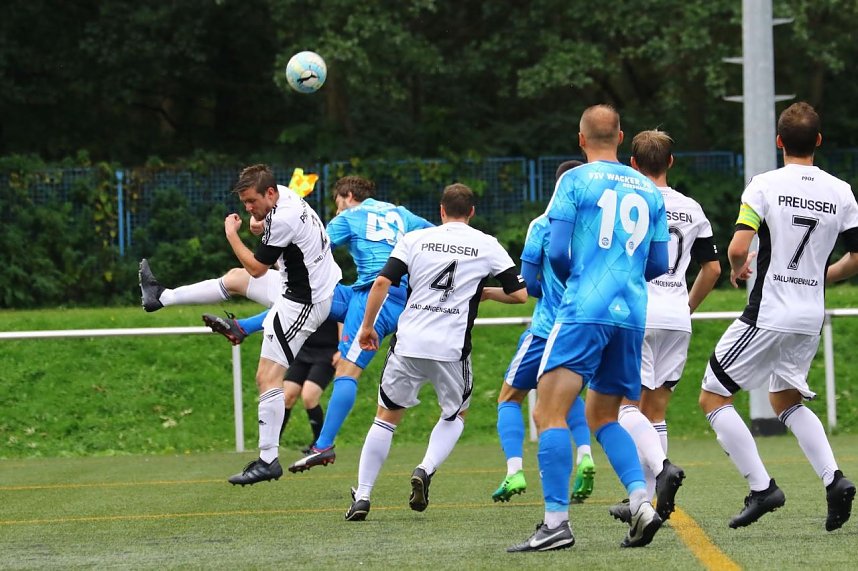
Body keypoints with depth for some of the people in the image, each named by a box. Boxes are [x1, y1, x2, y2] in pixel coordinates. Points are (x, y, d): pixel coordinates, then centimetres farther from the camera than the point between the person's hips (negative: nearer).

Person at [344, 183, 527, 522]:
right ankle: (426, 469, -3)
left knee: (387, 416, 12)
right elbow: (519, 293, 5)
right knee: (456, 415, 22)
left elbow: (382, 282, -2)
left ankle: (362, 496, 4)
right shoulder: (487, 246, 6)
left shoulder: (415, 239, 7)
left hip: (408, 344, 1)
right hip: (451, 349, -1)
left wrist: (367, 326, 8)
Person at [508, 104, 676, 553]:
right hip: (632, 314, 6)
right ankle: (641, 502, 1)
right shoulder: (648, 191, 15)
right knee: (603, 416, 19)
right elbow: (659, 265, 16)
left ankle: (556, 521, -19)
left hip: (585, 311, -6)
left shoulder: (575, 181, 0)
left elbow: (557, 252, -4)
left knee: (550, 413, -8)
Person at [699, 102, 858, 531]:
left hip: (768, 314, -6)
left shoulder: (765, 185, -10)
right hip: (811, 318, 6)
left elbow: (738, 248, -19)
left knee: (713, 398, 6)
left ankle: (761, 487, -3)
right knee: (787, 401, 25)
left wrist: (738, 268, 4)